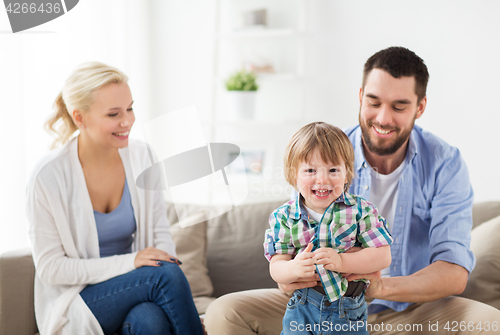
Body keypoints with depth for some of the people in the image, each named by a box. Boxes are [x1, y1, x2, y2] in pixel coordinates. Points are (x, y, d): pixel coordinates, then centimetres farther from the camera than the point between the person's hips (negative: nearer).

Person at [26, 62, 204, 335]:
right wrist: (127, 262, -22)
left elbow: (160, 233, 4)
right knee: (167, 273, -27)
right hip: (74, 301, -3)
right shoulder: (48, 177, -15)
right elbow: (50, 268, -13)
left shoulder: (141, 157, -2)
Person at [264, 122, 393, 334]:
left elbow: (383, 256, -14)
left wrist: (341, 262, -27)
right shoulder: (284, 217, -4)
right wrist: (294, 268, -31)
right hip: (302, 310, 1)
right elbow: (276, 268, -7)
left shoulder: (360, 211, -8)